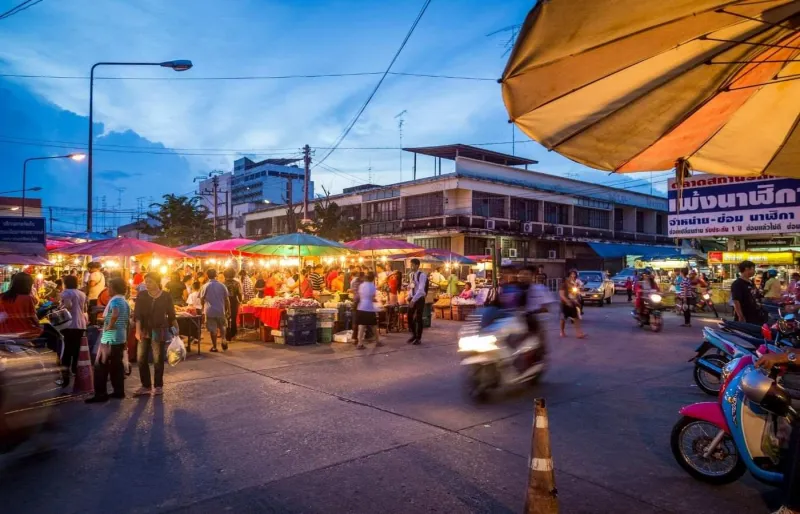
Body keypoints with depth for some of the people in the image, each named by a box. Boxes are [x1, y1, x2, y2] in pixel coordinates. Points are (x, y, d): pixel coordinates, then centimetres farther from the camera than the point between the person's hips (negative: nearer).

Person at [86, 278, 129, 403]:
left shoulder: (115, 300, -15)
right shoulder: (125, 301, 12)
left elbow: (115, 315, -36)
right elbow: (127, 319, 18)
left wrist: (109, 326, -21)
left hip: (110, 338, -9)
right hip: (121, 338, 9)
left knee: (100, 366, -2)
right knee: (117, 365, 12)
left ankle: (100, 394, -1)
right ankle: (119, 391, 15)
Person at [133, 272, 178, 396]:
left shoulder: (166, 296, -3)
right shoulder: (141, 296, 0)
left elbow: (171, 315, 4)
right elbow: (137, 314, -7)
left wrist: (176, 329, 1)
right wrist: (138, 330, -17)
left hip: (159, 332, -2)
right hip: (144, 331, 3)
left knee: (158, 360, 4)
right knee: (141, 359, 3)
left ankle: (158, 386, 16)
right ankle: (146, 386, 15)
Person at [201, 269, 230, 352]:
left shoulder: (205, 286, -6)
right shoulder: (222, 285, -2)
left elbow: (202, 299, 0)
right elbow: (227, 299, -1)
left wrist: (203, 307, 21)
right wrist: (228, 310, 9)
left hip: (210, 310, -2)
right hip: (221, 310, 2)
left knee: (213, 329, 3)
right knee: (222, 327, 20)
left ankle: (214, 347, 8)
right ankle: (223, 340, 1)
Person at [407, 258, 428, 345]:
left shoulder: (422, 275, -16)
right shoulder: (411, 275, 7)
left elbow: (421, 289, -22)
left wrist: (414, 300, -26)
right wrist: (409, 297, 4)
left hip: (419, 299, -7)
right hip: (412, 299, 7)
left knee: (418, 318, 1)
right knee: (410, 317, 8)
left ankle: (418, 338, 13)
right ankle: (414, 335, 26)